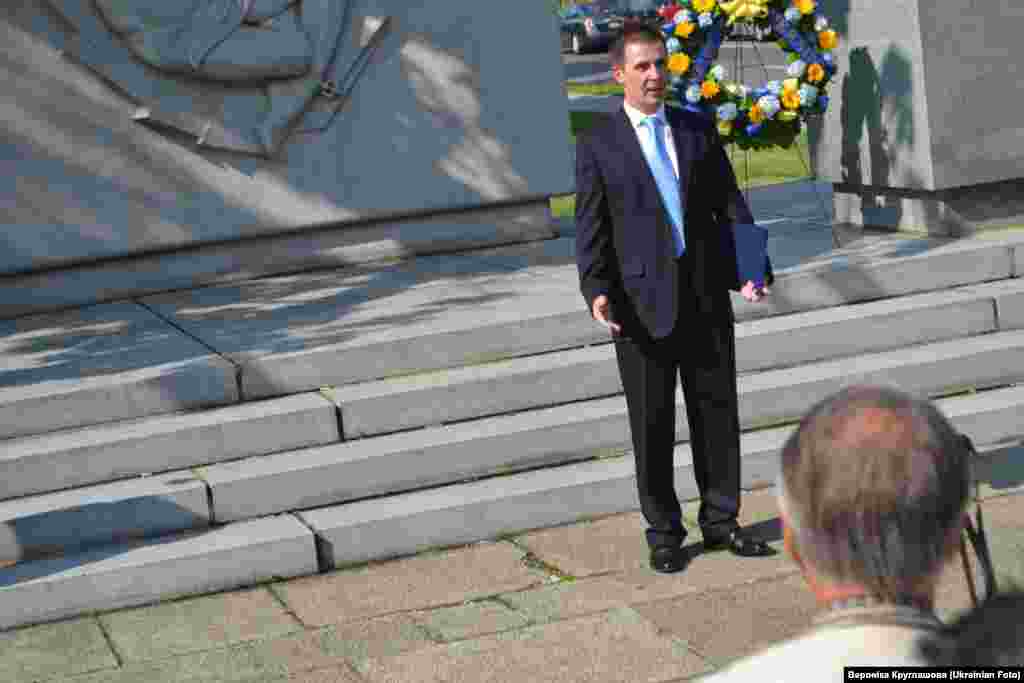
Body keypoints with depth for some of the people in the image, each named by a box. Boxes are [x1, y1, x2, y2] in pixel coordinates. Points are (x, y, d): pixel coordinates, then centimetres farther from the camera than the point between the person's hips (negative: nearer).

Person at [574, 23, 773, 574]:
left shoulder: (698, 131, 10)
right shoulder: (597, 146, 1)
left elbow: (730, 207, 6)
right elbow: (590, 229, -3)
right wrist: (597, 291, -18)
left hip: (706, 296, 3)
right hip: (642, 301, -3)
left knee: (717, 411, 8)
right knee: (652, 422, 5)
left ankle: (720, 520, 22)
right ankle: (664, 533, 16)